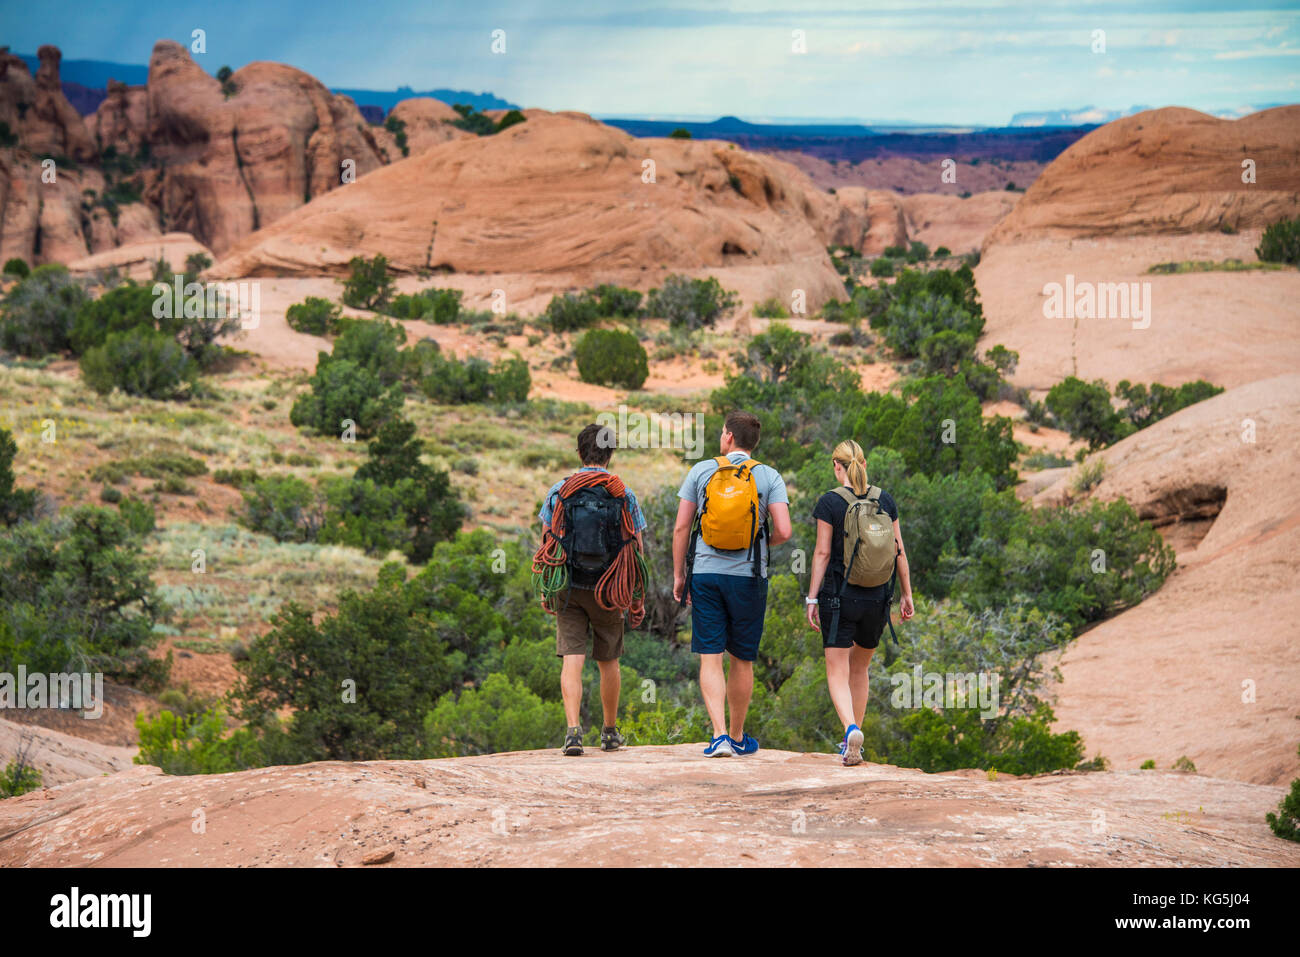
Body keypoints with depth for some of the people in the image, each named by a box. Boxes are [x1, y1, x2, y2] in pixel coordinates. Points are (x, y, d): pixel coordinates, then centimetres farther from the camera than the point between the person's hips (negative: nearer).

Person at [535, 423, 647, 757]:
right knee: (608, 661, 14)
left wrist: (546, 589, 10)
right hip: (608, 590, 0)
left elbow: (547, 543, 1)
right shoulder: (624, 496, -2)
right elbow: (636, 549, -1)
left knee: (572, 659, -3)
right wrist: (638, 597, 7)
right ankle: (610, 732, 26)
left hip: (568, 588, 0)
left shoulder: (559, 491, -1)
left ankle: (573, 730, -19)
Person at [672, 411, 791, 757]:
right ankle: (738, 737, 21)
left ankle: (720, 735, -16)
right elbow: (783, 531, -10)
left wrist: (678, 575, 9)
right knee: (741, 660, 11)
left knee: (710, 659, -1)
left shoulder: (701, 472, 2)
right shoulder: (769, 477, 0)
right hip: (748, 575, 0)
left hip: (705, 574, 0)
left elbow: (681, 528, 1)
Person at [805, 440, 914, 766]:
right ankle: (852, 742, 24)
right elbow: (899, 550, 5)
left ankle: (851, 728, -28)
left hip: (839, 595, -4)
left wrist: (812, 598, -4)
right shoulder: (885, 500, 2)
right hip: (877, 598, 4)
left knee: (837, 671, -2)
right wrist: (907, 594, 12)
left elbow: (823, 553, -9)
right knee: (860, 667, 19)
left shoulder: (830, 502, -8)